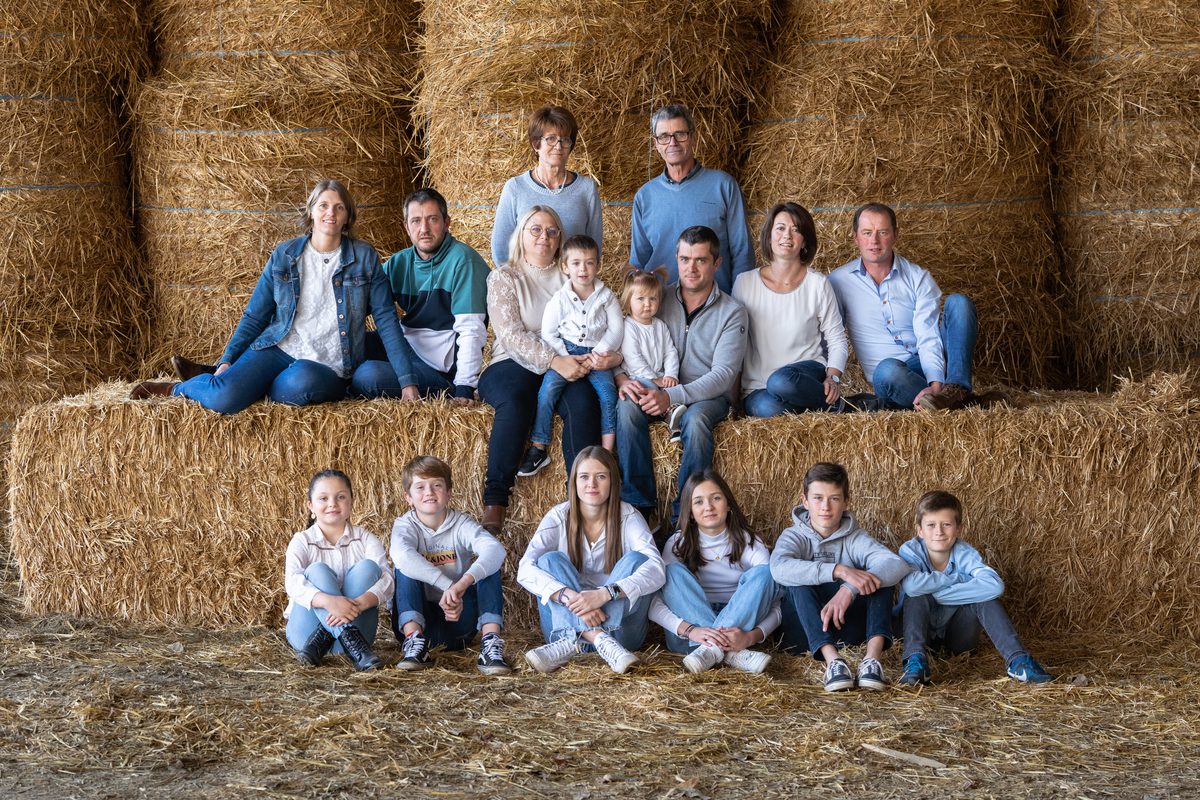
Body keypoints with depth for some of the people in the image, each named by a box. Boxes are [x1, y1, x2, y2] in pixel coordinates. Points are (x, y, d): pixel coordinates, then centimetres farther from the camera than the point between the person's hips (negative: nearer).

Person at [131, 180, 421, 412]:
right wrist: (228, 360, -1)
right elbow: (254, 316, 11)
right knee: (222, 399, -29)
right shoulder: (284, 255, 8)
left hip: (329, 367, 0)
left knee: (302, 381, -39)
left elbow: (386, 320, 1)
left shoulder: (364, 257, 4)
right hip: (277, 349, 0)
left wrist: (407, 381, -6)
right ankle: (179, 388, 6)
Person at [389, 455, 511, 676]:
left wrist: (463, 583, -45)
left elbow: (495, 549, -27)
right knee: (405, 569, -23)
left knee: (487, 566, -17)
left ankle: (491, 643, -30)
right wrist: (447, 585, -41)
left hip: (458, 617, 1)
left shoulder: (461, 524, -5)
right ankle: (415, 642, -36)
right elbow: (401, 555, -33)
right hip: (418, 620, -1)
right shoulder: (406, 525, -7)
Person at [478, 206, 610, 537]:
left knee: (583, 402, -32)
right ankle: (494, 503, -35)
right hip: (514, 365, -2)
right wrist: (553, 360, -21)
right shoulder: (504, 277, 9)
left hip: (565, 365, 2)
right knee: (514, 401, -36)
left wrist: (602, 356, -16)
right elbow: (510, 334, -6)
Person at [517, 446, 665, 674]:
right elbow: (525, 570, -17)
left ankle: (572, 643, -38)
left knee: (636, 560, -21)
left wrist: (604, 594, -37)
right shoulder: (558, 517, -1)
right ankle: (600, 640, -44)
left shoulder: (628, 517, -3)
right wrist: (569, 596, -35)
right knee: (550, 560, -20)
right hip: (564, 623, 1)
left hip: (618, 626, 0)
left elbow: (656, 570, -20)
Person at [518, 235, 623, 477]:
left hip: (596, 354, 1)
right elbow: (548, 334, 0)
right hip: (565, 352, 0)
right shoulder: (560, 299, 1)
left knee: (607, 390, -24)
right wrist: (567, 358, -11)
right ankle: (538, 448, -20)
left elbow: (616, 329, 2)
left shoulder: (606, 296, 5)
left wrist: (601, 351, -12)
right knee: (549, 387, -24)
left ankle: (607, 451, -20)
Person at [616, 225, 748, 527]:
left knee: (696, 419, -38)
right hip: (657, 391, 3)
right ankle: (638, 504, -29)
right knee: (628, 408, -31)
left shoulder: (732, 312, 0)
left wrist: (673, 396, -25)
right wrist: (622, 378, -17)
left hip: (708, 396, -2)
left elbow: (723, 375, -11)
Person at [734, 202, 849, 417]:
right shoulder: (745, 282, 5)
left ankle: (833, 403, -12)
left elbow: (837, 340, 7)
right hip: (758, 388, 1)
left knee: (782, 381, -38)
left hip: (808, 371, -1)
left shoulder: (817, 284, 3)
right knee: (766, 407, -36)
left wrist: (833, 377, -10)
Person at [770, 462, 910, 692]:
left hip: (848, 626, 2)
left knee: (879, 575, -18)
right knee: (799, 581, -28)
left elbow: (898, 565, -20)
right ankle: (832, 660, -46)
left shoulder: (855, 539, 0)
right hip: (805, 631, -2)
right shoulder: (794, 537, -3)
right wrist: (839, 571, -38)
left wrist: (850, 589, -35)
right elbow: (779, 569, -29)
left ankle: (872, 658, -38)